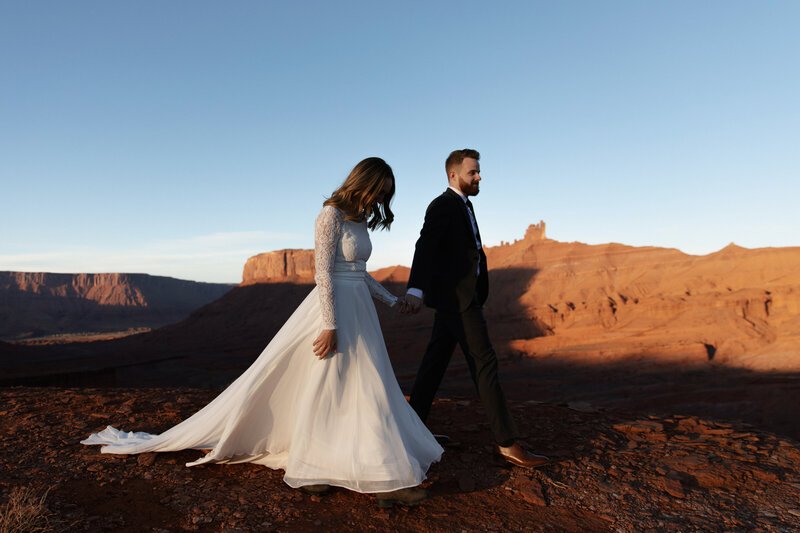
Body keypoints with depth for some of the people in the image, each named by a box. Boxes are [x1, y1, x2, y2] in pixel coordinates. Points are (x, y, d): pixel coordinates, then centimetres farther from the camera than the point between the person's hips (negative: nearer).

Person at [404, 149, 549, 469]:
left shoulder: (463, 205, 20)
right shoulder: (442, 206, -11)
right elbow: (425, 246, -25)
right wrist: (416, 289, -38)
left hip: (456, 297, 10)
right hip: (456, 296, -10)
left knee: (436, 360, 12)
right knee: (484, 362, -8)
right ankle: (507, 444, -2)